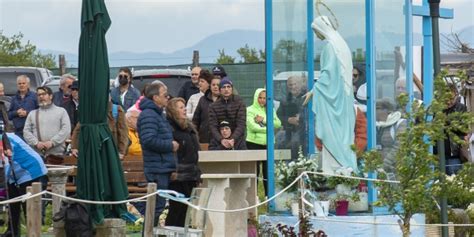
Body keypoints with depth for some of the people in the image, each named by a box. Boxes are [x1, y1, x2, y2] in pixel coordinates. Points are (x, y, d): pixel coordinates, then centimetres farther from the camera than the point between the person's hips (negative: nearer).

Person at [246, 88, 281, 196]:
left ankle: (268, 195, 7)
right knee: (255, 171, -3)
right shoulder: (250, 110, 1)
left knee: (268, 171, 2)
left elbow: (278, 124, 1)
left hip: (268, 144, 4)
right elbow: (253, 127, -12)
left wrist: (264, 120, -10)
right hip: (254, 143, -4)